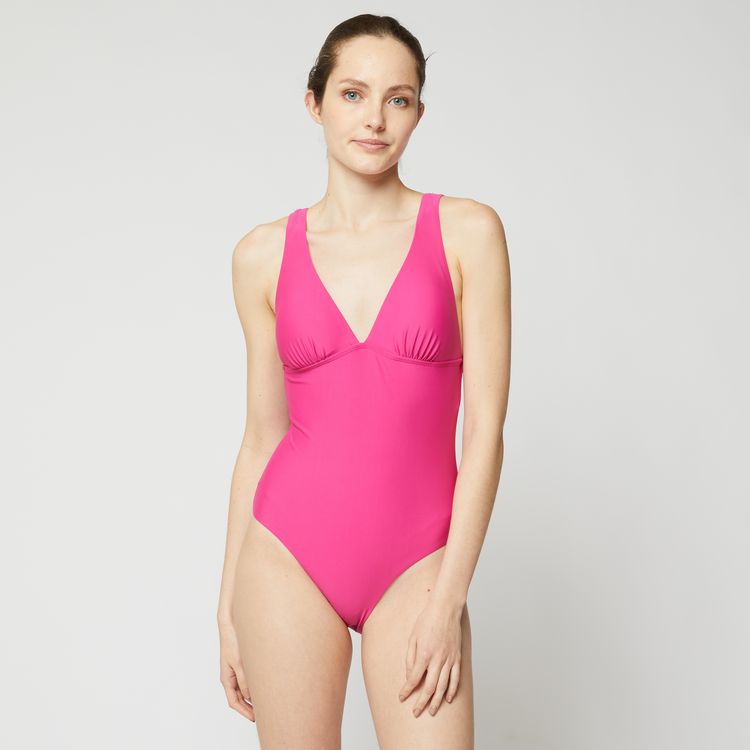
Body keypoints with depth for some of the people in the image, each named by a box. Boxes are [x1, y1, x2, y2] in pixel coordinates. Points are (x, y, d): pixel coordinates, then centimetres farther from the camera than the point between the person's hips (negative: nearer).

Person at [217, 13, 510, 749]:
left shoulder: (467, 232, -2)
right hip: (289, 553, 1)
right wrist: (229, 606, 8)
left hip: (416, 566, -1)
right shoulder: (264, 254, 4)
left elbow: (485, 429, -5)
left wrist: (448, 599, -10)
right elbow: (263, 437, 8)